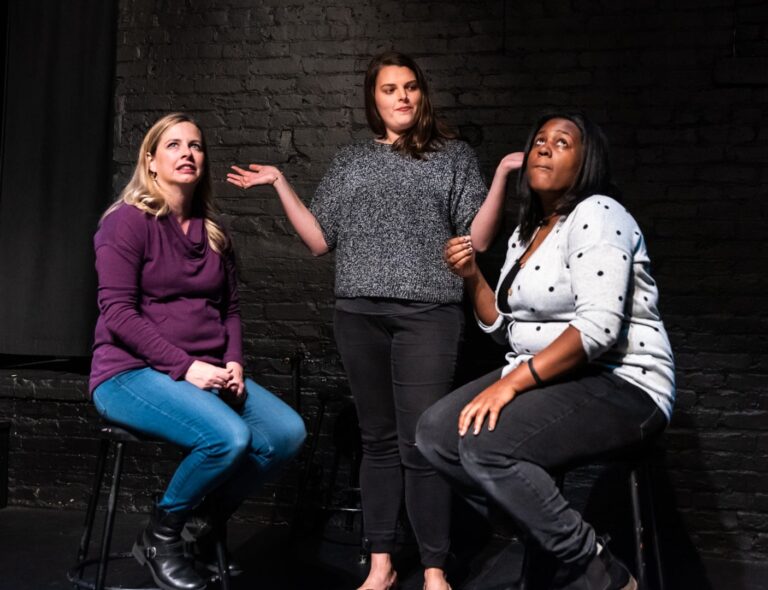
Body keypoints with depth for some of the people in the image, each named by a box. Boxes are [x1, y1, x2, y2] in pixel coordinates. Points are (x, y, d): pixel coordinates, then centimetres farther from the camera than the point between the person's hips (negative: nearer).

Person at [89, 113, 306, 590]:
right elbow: (118, 313, -14)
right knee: (230, 436, -32)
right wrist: (185, 367, -20)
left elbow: (231, 309, 16)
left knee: (288, 432, -16)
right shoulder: (128, 222, -6)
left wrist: (234, 363, -4)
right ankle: (160, 538, -4)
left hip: (206, 374, 7)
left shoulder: (213, 233, 15)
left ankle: (206, 527, 5)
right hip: (131, 373, -6)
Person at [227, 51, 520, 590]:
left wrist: (502, 181, -8)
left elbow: (477, 239, 3)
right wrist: (281, 184, 9)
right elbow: (320, 240, 13)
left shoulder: (454, 156, 10)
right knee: (379, 440, 8)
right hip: (359, 314, 3)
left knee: (421, 443, -7)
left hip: (428, 313, -2)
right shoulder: (350, 161, 16)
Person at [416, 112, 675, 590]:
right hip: (548, 379, 9)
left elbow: (598, 326, -24)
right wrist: (473, 279, 0)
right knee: (435, 433, -4)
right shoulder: (525, 233, 15)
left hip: (620, 385, -9)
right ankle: (544, 535, 3)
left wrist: (512, 381, -26)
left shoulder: (598, 215, -12)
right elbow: (507, 329, 16)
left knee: (485, 444, -29)